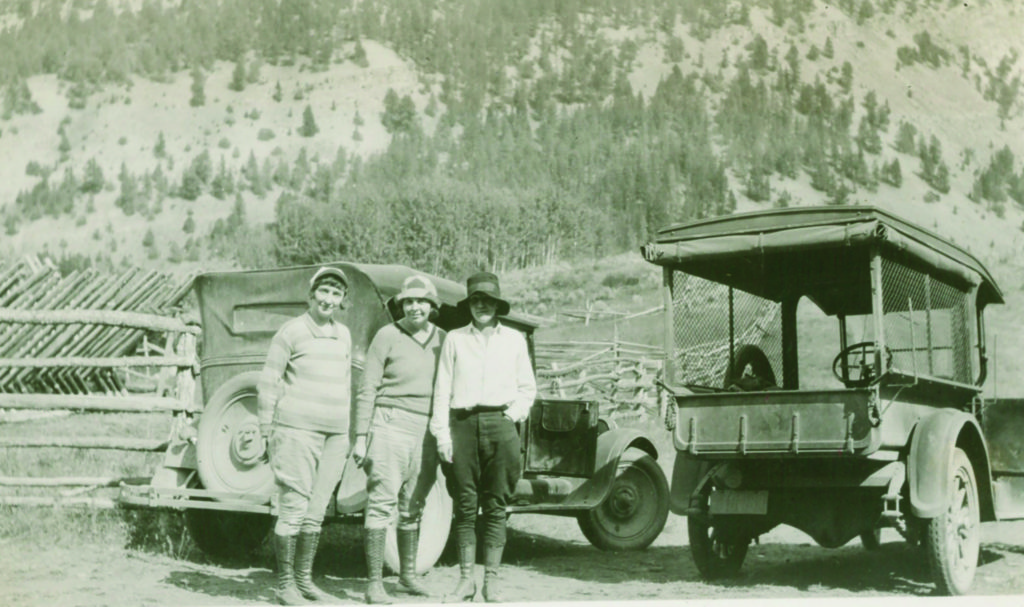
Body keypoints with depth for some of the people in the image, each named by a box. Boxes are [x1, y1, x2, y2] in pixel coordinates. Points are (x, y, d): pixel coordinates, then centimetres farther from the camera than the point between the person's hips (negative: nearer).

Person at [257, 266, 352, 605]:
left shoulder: (343, 335, 15)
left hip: (334, 434, 6)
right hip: (297, 428, -6)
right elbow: (268, 382, -3)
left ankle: (304, 580, 19)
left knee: (317, 510, 9)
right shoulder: (292, 331, -3)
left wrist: (346, 434, 18)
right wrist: (266, 431, -5)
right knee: (293, 507, -5)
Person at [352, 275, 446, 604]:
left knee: (413, 506, 12)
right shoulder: (388, 336, -3)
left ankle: (408, 574, 26)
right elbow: (367, 389, -3)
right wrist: (361, 437, -8)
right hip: (391, 425, -4)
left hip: (426, 430, 4)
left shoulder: (442, 339, 9)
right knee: (382, 503, -6)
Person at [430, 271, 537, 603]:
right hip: (462, 423, 0)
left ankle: (492, 581, 9)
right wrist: (441, 433, -3)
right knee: (465, 504, 2)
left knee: (495, 505, 2)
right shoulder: (455, 339, 9)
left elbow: (527, 387, 15)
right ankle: (466, 579, 11)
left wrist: (514, 414, -2)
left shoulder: (514, 339, 11)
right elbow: (442, 390, 4)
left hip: (500, 423, 0)